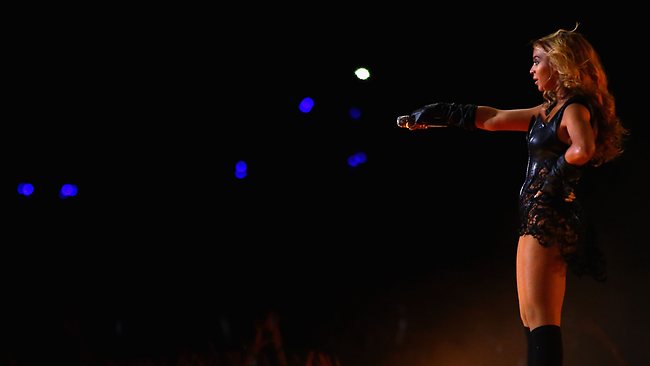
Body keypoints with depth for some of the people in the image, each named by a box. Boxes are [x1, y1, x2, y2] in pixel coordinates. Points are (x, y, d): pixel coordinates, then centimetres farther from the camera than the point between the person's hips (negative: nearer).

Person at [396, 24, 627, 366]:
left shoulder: (575, 109, -8)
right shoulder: (548, 111, 18)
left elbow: (583, 149, -31)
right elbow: (490, 118, 24)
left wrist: (557, 168, -13)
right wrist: (428, 116, 27)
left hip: (549, 219, -9)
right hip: (537, 219, 9)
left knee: (539, 318, -17)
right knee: (532, 319, 7)